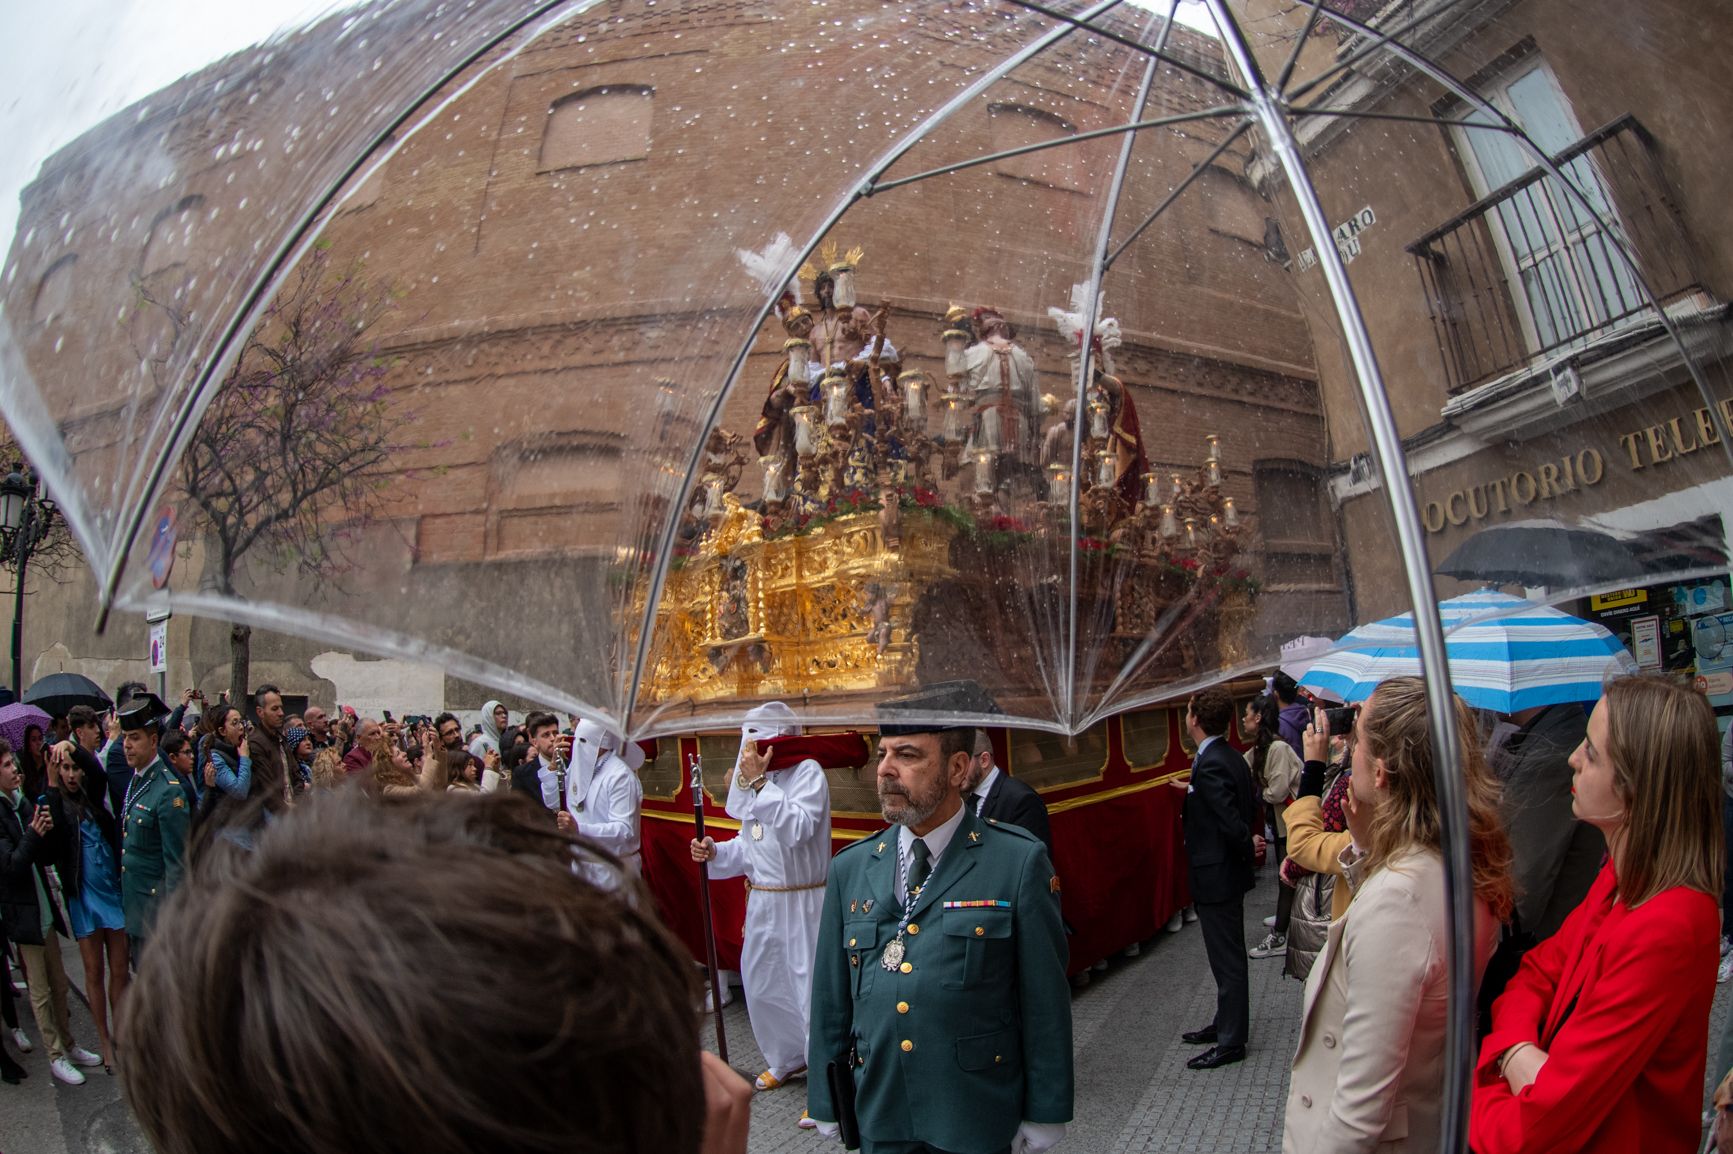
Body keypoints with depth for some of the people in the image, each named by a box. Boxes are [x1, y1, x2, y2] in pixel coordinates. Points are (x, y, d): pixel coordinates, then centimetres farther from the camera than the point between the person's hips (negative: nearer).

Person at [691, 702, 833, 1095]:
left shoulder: (808, 772, -14)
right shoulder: (755, 776, 9)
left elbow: (797, 829, -30)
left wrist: (758, 782, -28)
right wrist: (715, 852, -2)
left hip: (802, 903, -8)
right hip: (761, 901, 8)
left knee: (811, 992, -2)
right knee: (761, 986, 20)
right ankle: (788, 1058, 43)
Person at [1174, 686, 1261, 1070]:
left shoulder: (1210, 765, -25)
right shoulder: (1231, 757, 5)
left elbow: (1232, 822, -28)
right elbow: (1250, 801, 13)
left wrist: (1248, 846, -10)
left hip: (1217, 875, -10)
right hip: (1227, 870, 10)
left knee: (1227, 959, 3)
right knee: (1228, 956, 21)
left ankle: (1231, 1042, 16)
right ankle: (1226, 1024, 36)